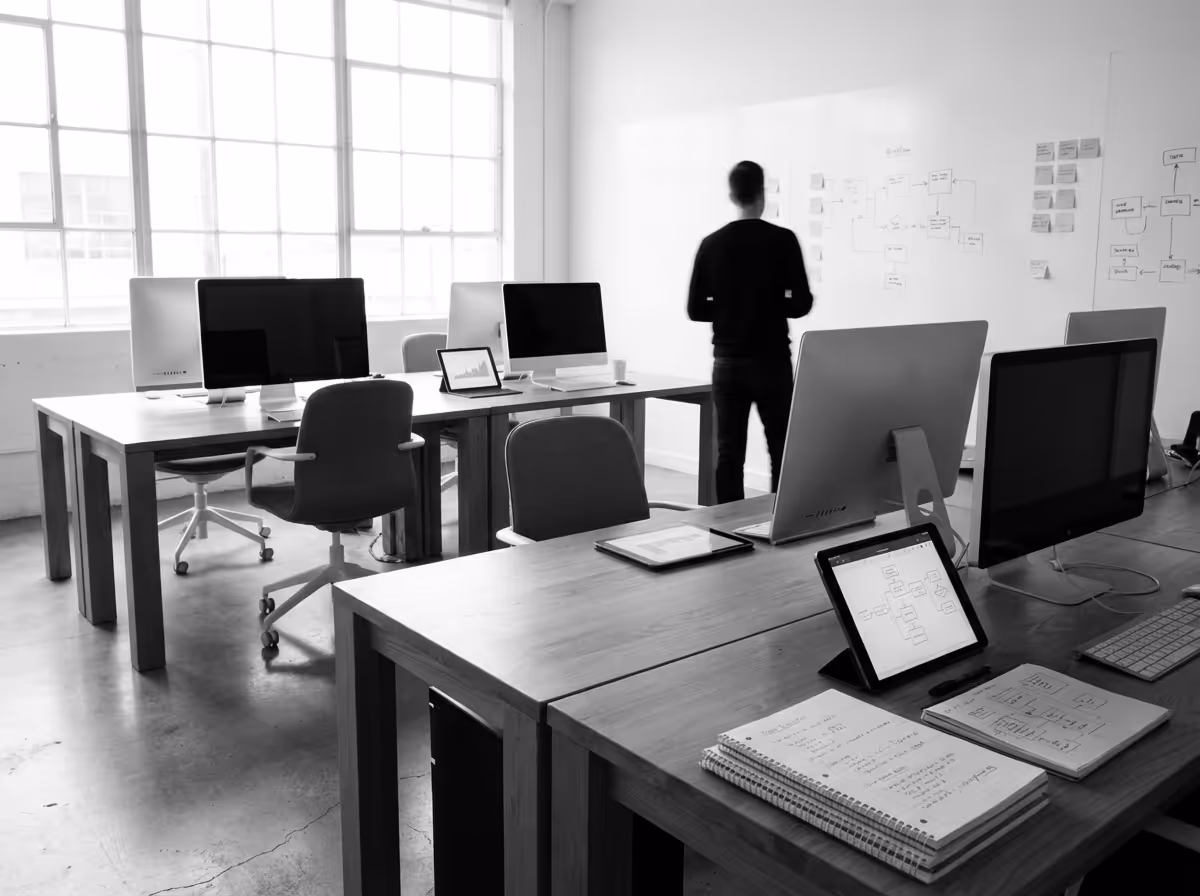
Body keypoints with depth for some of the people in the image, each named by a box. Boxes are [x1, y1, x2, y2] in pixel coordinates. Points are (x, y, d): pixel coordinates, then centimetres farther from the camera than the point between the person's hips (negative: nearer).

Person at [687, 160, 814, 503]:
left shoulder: (711, 244, 0)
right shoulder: (782, 240, -7)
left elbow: (696, 309, 1)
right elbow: (801, 304, -8)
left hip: (727, 362, 3)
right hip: (772, 362, -2)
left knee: (728, 453, 5)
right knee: (781, 453, 7)